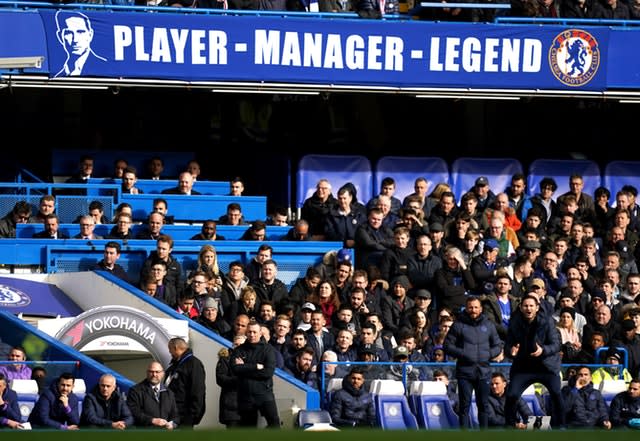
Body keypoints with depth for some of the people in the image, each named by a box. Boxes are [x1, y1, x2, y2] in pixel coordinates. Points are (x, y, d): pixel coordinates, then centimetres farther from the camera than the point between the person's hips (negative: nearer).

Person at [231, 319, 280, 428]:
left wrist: (245, 368, -8)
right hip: (245, 395, 3)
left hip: (264, 392, -3)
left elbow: (268, 372, -12)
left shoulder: (268, 349, 1)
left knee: (274, 422, -20)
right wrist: (256, 367, -12)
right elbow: (235, 369, -10)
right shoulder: (239, 350, 7)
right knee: (248, 427, 9)